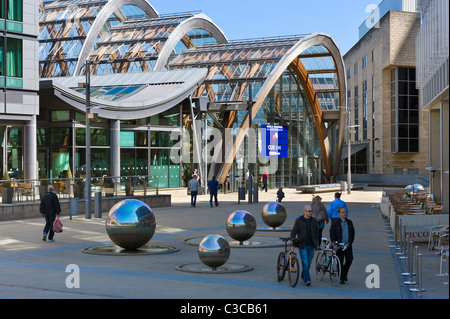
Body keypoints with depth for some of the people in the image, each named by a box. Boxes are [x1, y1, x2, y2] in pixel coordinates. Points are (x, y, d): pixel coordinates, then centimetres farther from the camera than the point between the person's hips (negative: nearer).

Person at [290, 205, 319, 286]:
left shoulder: (314, 221, 9)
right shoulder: (299, 220, -2)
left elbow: (317, 232, 19)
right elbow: (294, 232, -1)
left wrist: (315, 241, 12)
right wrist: (293, 239, -19)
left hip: (311, 246, 4)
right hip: (302, 245, -4)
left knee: (309, 263, 11)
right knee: (305, 263, -10)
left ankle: (303, 276, 32)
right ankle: (307, 280, -10)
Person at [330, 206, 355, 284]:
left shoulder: (349, 222, 9)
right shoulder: (335, 224, -3)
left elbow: (352, 232, 18)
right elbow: (332, 234, -1)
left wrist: (351, 241, 9)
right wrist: (334, 242, -11)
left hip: (348, 246, 3)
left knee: (349, 260, -5)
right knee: (340, 262, 0)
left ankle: (345, 274, 20)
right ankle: (342, 279, 10)